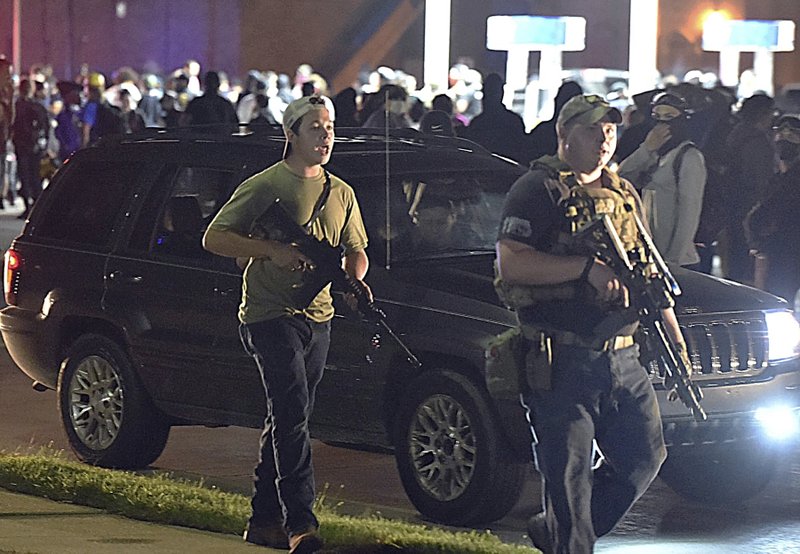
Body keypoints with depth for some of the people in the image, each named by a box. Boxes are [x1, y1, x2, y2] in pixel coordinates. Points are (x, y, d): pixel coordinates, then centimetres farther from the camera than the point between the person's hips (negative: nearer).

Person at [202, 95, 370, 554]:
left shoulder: (341, 193, 15)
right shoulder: (265, 186, -4)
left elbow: (356, 252, 24)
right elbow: (215, 238, -5)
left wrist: (355, 281, 0)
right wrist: (273, 251, -17)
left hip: (317, 318, 6)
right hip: (271, 314, -6)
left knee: (287, 421, 10)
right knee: (293, 415, -16)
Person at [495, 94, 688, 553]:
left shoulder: (624, 194, 18)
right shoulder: (538, 190, -4)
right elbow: (511, 264, -17)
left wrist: (675, 339, 17)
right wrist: (587, 267, -22)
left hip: (623, 357, 7)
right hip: (563, 360, -7)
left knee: (645, 456, 9)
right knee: (569, 474, -5)